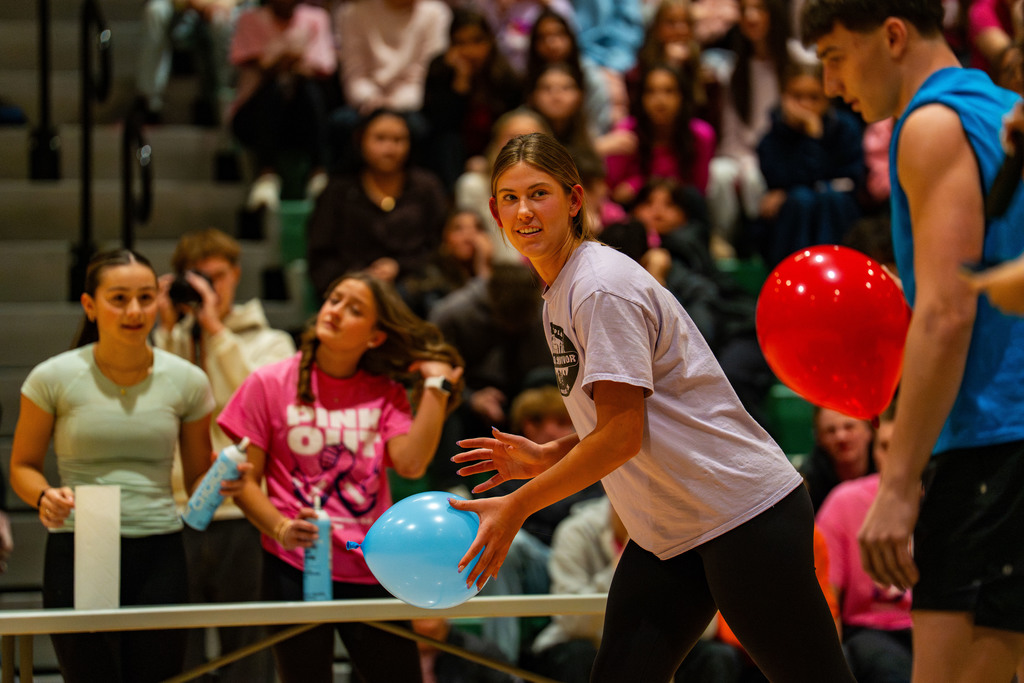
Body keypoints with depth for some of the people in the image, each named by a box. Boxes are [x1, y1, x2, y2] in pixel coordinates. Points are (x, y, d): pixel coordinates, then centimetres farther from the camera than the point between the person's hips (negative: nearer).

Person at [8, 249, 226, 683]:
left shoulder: (186, 381, 5)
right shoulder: (54, 378, 0)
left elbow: (197, 477, 13)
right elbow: (23, 466, 8)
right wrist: (45, 497, -13)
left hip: (159, 553, 2)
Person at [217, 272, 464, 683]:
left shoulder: (386, 394, 10)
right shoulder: (269, 383, 3)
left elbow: (411, 464, -8)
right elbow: (245, 481, 0)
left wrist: (435, 387, -4)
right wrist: (280, 529, -17)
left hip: (370, 571, 2)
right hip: (294, 570, -2)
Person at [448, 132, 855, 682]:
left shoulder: (602, 288, -17)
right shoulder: (557, 296, 12)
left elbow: (622, 434, -20)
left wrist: (515, 507, -15)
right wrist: (545, 457, 6)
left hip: (743, 513, -9)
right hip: (664, 534, 9)